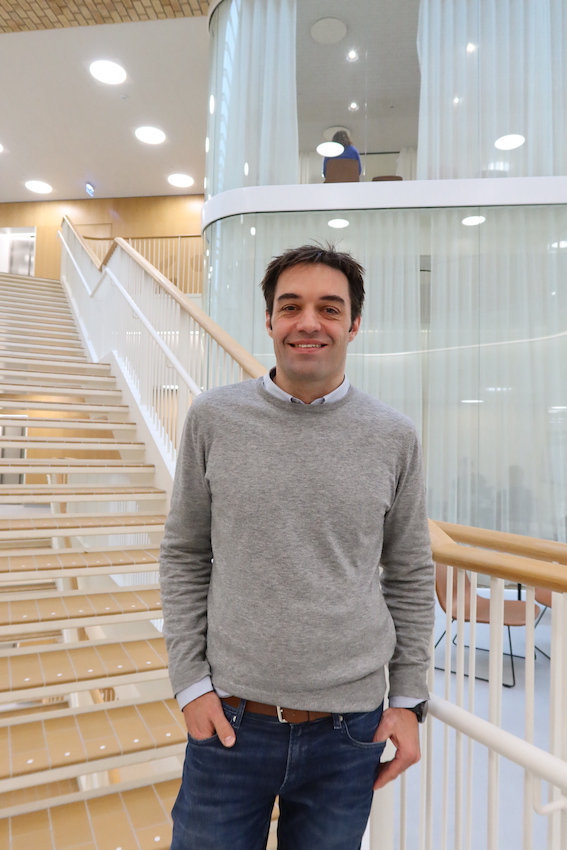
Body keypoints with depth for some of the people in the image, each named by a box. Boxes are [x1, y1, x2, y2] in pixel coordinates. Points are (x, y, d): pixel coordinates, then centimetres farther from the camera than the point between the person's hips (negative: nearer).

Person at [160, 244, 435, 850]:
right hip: (228, 720, 0)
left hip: (349, 731, 1)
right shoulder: (214, 418, -6)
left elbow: (410, 577, 4)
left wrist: (408, 700, 5)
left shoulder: (394, 437, -4)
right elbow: (184, 557, 1)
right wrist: (189, 681, -2)